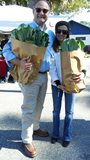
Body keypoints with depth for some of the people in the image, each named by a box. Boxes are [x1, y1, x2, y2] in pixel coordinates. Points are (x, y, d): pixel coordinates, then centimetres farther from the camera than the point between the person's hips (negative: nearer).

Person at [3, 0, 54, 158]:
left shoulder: (51, 33, 5)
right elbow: (6, 49, -14)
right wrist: (19, 62, -30)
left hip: (44, 75, 6)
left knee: (39, 106, 21)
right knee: (29, 109, 3)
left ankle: (35, 128, 43)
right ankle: (26, 140, 19)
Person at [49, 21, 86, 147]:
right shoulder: (52, 49, -4)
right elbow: (52, 68, -6)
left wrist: (83, 73, -30)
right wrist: (58, 83, -17)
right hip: (56, 84, 1)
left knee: (69, 112, 8)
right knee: (56, 111, 13)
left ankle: (67, 136, 24)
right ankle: (55, 134, 30)